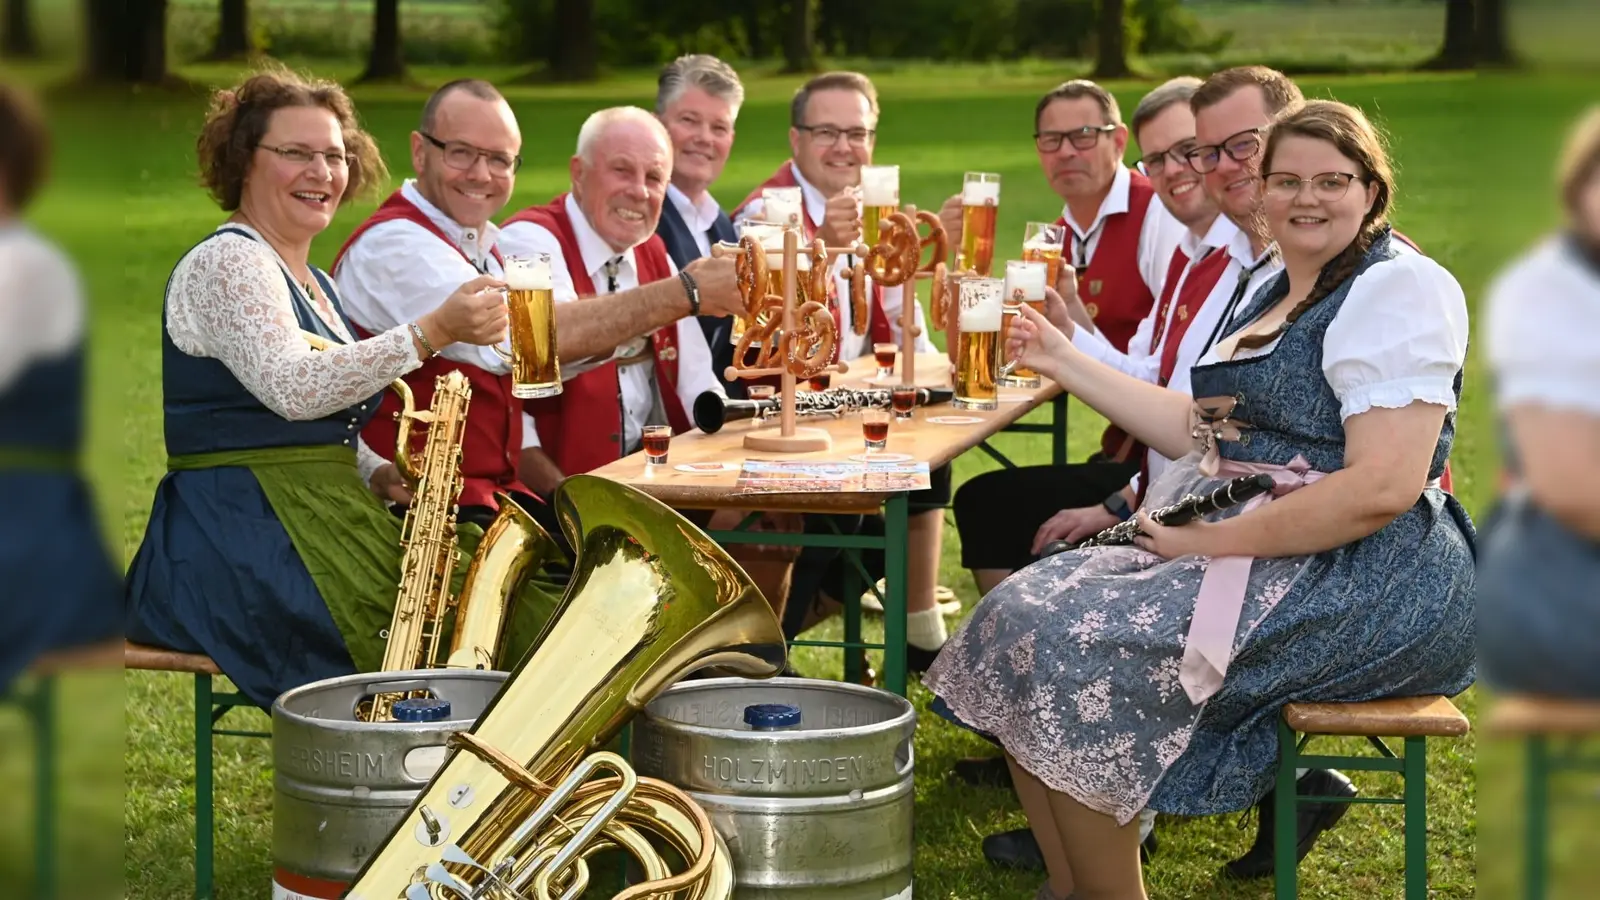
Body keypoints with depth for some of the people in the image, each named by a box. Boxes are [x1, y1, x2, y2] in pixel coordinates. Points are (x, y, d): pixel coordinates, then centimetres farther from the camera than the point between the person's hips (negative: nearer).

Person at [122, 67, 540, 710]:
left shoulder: (315, 285, 22)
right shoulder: (226, 261, -8)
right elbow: (292, 389, -25)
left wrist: (385, 475, 4)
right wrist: (432, 332, -31)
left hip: (320, 524, 9)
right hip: (237, 537, -9)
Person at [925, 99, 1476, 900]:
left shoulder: (1400, 288, -11)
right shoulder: (1275, 293, 18)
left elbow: (1385, 487, -22)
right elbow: (1201, 430, 18)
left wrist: (1211, 539, -19)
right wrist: (1063, 362, 18)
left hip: (1357, 582, -9)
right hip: (1242, 548, 9)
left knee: (1076, 652, -21)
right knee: (1024, 613, -6)